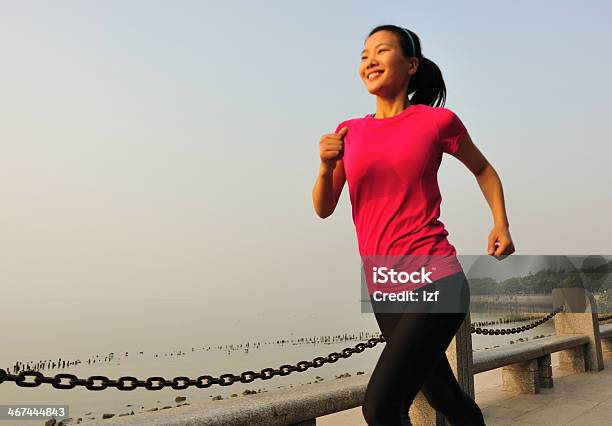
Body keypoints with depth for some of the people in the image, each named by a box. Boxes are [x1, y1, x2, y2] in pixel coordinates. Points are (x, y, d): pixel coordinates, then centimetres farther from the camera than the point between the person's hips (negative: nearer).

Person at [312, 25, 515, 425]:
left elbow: (484, 171, 15)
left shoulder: (437, 120, -2)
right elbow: (324, 208, 6)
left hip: (434, 280, -5)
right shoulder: (349, 132, 8)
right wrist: (326, 166, -13)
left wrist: (502, 225, 1)